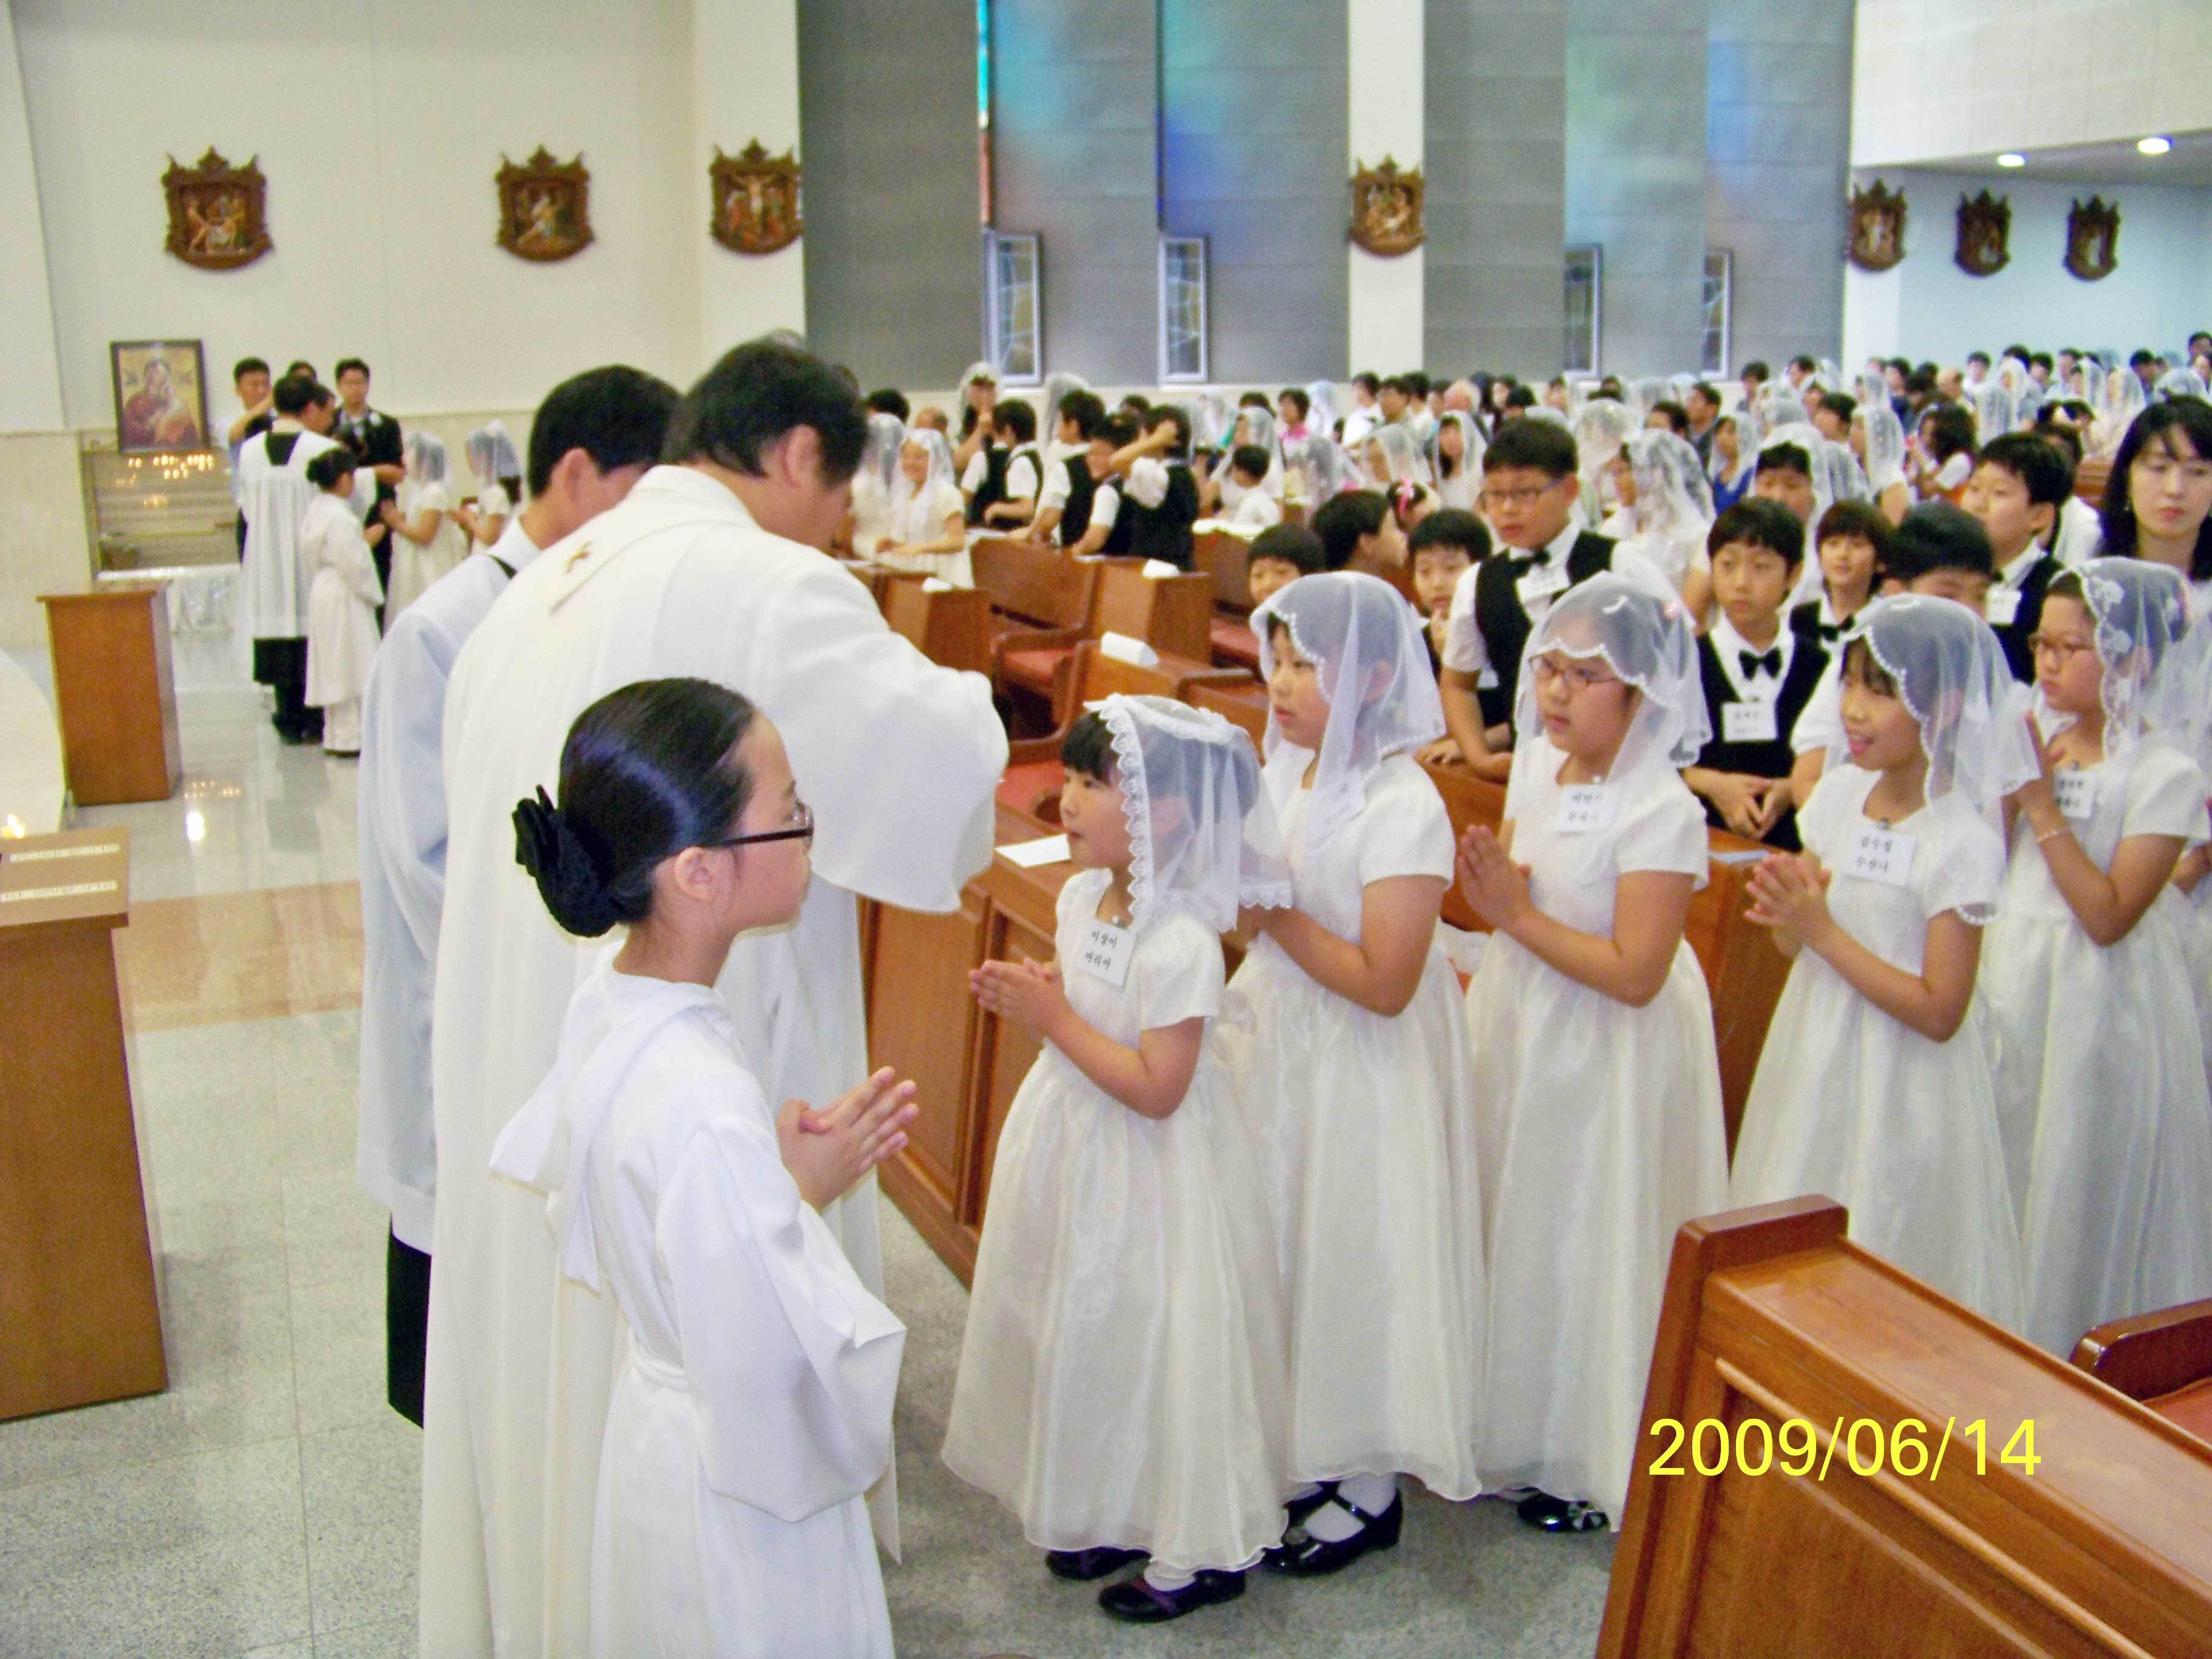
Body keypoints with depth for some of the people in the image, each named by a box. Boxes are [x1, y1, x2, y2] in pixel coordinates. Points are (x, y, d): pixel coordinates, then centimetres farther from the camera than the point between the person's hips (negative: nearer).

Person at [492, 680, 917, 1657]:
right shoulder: (704, 1108, -36)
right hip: (739, 1494, -8)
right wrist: (805, 1194, -17)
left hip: (657, 1415, 8)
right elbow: (770, 1366, -29)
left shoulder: (605, 1001, -9)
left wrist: (782, 1165, -4)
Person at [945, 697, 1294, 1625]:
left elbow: (1157, 1088, -26)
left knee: (1152, 1342, 5)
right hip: (1076, 1147, 9)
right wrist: (1026, 998, -5)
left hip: (1150, 1174, -8)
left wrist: (1054, 1020, -24)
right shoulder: (1081, 896, -1)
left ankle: (1194, 1551, 26)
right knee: (1081, 1332, 19)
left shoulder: (1182, 945, -27)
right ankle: (1105, 1513, 40)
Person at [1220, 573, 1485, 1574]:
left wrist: (1272, 912, -22)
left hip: (1360, 1070, -8)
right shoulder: (1286, 770, 2)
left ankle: (1368, 1489, 26)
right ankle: (1299, 1449, 37)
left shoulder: (1403, 807, -22)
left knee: (1353, 1257, 5)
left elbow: (1384, 983, -24)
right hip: (1274, 1042, 8)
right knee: (1280, 1247, 18)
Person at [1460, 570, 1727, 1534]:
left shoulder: (1662, 813, -22)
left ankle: (1595, 1463, 25)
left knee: (1588, 1247, 6)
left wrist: (1519, 915, -22)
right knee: (1514, 1230, 20)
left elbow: (1635, 973, -26)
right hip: (1515, 1032, 8)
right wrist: (1488, 893, -3)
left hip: (1604, 1061, -8)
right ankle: (1510, 1423, 39)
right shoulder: (1537, 771, 2)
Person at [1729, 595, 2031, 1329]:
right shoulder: (1841, 791, 0)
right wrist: (1787, 910, -15)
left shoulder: (1962, 843, -19)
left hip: (1898, 1092, -6)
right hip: (1812, 1061, 7)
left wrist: (1824, 930, -21)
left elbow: (1939, 1013, -20)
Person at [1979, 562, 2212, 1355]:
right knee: (2003, 1170, 13)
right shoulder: (2038, 739, 3)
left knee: (2079, 1186, 5)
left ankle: (2067, 1345, 22)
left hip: (2097, 1005, -5)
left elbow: (2109, 917, -20)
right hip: (2011, 984, 5)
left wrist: (2042, 800, -18)